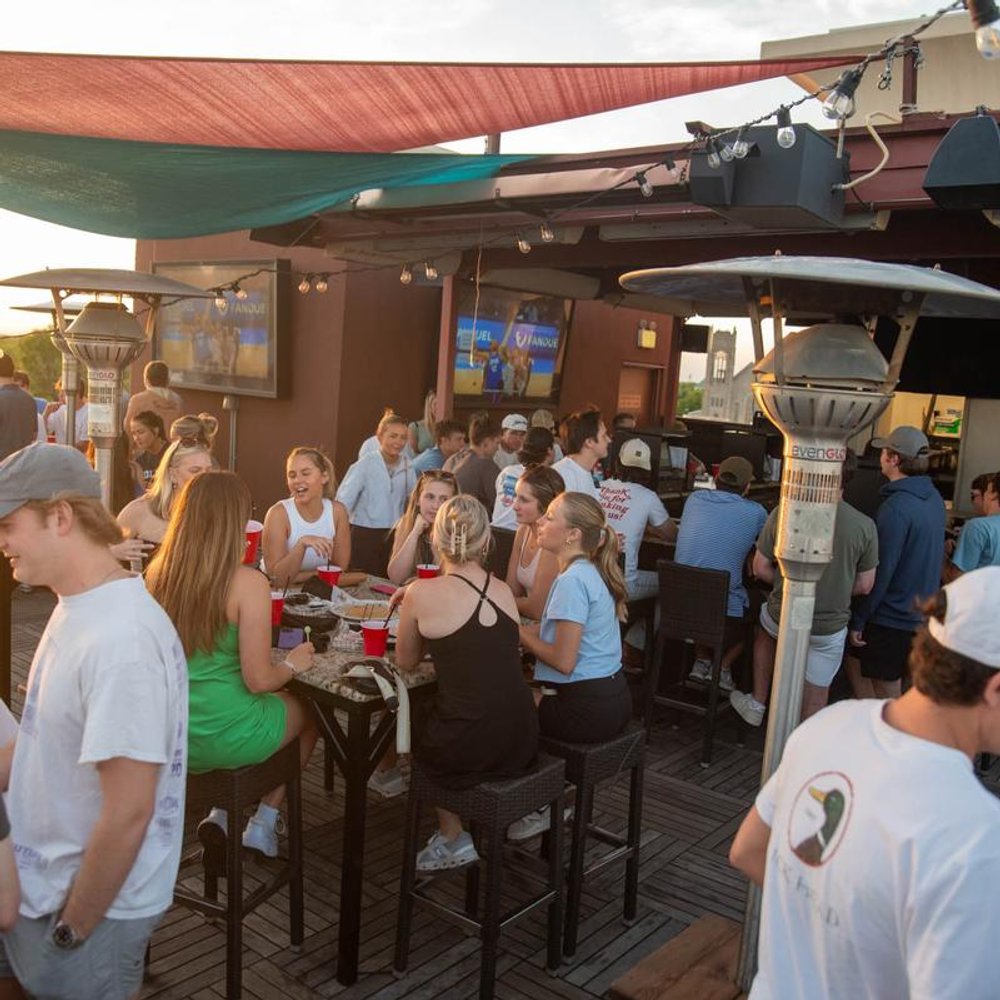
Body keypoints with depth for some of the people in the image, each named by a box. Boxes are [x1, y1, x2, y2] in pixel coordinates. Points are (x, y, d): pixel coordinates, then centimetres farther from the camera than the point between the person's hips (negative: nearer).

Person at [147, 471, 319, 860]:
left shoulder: (158, 573, -7)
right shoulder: (248, 583, -22)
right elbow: (258, 680, -20)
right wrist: (292, 664, 1)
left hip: (168, 736, 5)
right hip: (225, 738, -5)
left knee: (283, 701, 32)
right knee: (309, 710, 26)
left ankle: (221, 814, 21)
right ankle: (263, 823, 29)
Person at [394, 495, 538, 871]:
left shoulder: (423, 593, -9)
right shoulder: (503, 590, 5)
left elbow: (405, 661, 6)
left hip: (470, 751, -5)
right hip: (522, 743, 5)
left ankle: (452, 838, 30)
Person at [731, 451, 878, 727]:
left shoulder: (782, 514, -16)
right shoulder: (865, 526, -15)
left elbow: (760, 569, -7)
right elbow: (865, 585, -5)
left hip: (783, 619, 1)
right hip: (830, 628, 0)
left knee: (765, 631, 35)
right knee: (816, 698, 16)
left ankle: (757, 703, 36)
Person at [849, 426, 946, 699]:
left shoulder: (896, 508, -23)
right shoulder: (934, 499, 4)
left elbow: (880, 571, -23)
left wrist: (858, 619, -16)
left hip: (890, 617, -8)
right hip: (921, 613, 8)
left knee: (885, 691, 5)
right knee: (890, 682, 21)